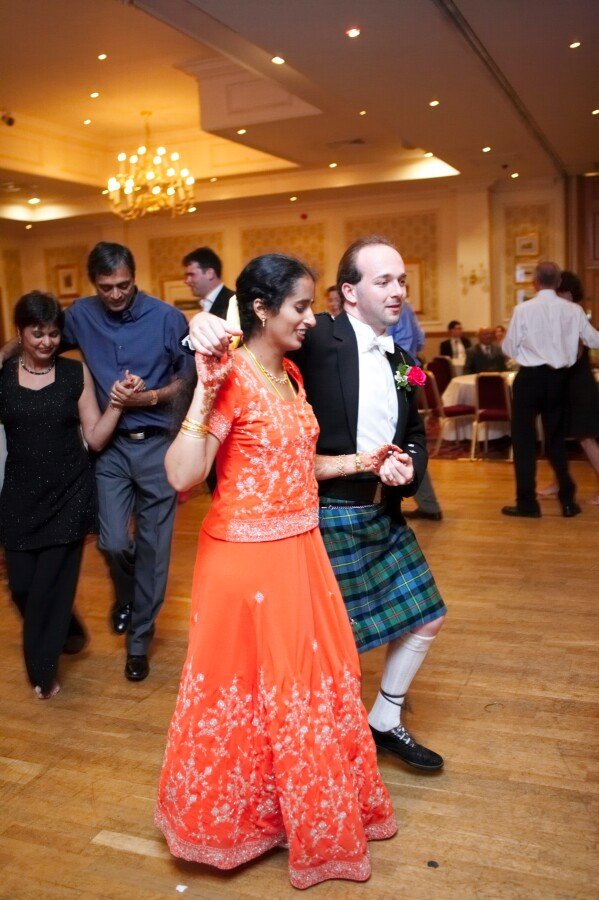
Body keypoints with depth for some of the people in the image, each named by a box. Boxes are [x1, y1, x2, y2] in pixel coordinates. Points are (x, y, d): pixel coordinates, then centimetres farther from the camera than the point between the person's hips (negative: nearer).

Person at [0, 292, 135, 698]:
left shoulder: (76, 372, -1)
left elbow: (95, 438, -3)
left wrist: (117, 402, -15)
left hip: (68, 494, -1)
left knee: (51, 583, 2)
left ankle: (43, 669, 25)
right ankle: (69, 632, 37)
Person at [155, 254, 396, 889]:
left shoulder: (289, 374, 8)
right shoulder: (232, 377, -17)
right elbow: (182, 475, -27)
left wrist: (359, 462, 7)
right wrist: (206, 389, -32)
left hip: (299, 551, 8)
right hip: (248, 558, -8)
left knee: (308, 684, 20)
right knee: (247, 689, 9)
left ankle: (308, 814, 44)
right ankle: (235, 815, 36)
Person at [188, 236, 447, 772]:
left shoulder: (402, 362, 9)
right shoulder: (319, 338, -13)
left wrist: (409, 467, -5)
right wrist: (206, 321, -44)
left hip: (385, 514, 8)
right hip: (328, 518, -7)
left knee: (425, 619, 17)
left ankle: (386, 722, 40)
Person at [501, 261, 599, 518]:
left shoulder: (523, 310, -11)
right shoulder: (573, 310, -3)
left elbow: (509, 349, -5)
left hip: (530, 377, -3)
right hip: (559, 377, 3)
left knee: (524, 438, 7)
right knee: (556, 438, 16)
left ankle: (527, 502, 8)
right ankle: (567, 500, 19)